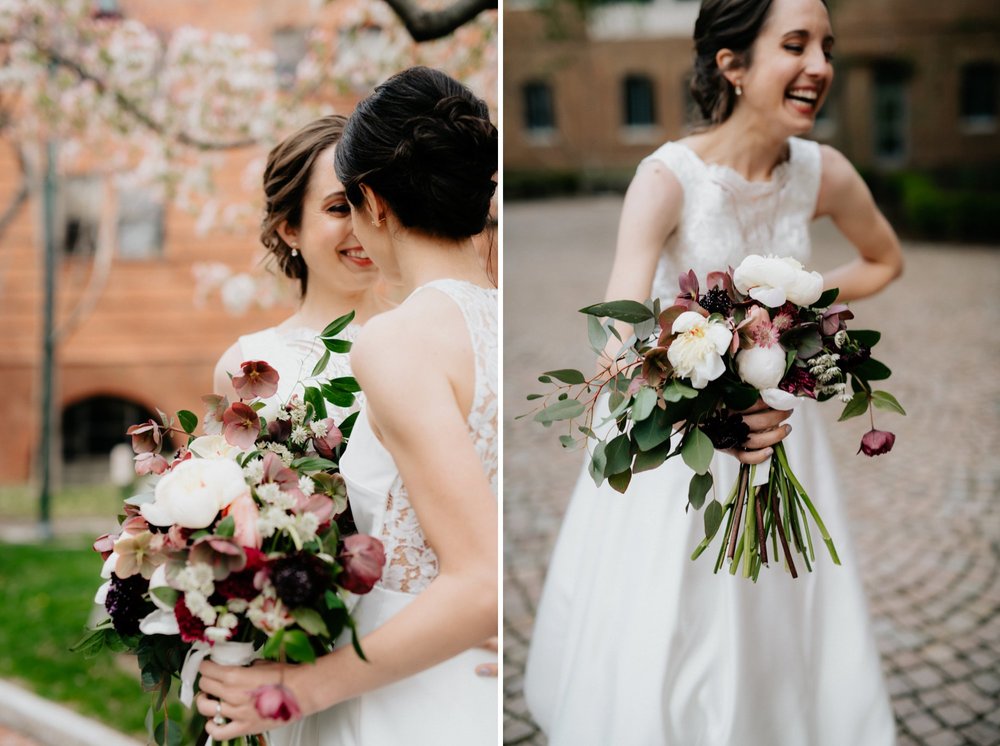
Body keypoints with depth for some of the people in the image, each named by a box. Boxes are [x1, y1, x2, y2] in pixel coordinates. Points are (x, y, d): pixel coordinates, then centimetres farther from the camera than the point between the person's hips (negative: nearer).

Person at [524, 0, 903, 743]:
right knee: (655, 643, 3)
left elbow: (885, 261, 14)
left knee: (785, 639, 10)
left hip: (775, 413, 4)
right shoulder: (667, 178, -21)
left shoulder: (825, 174, -8)